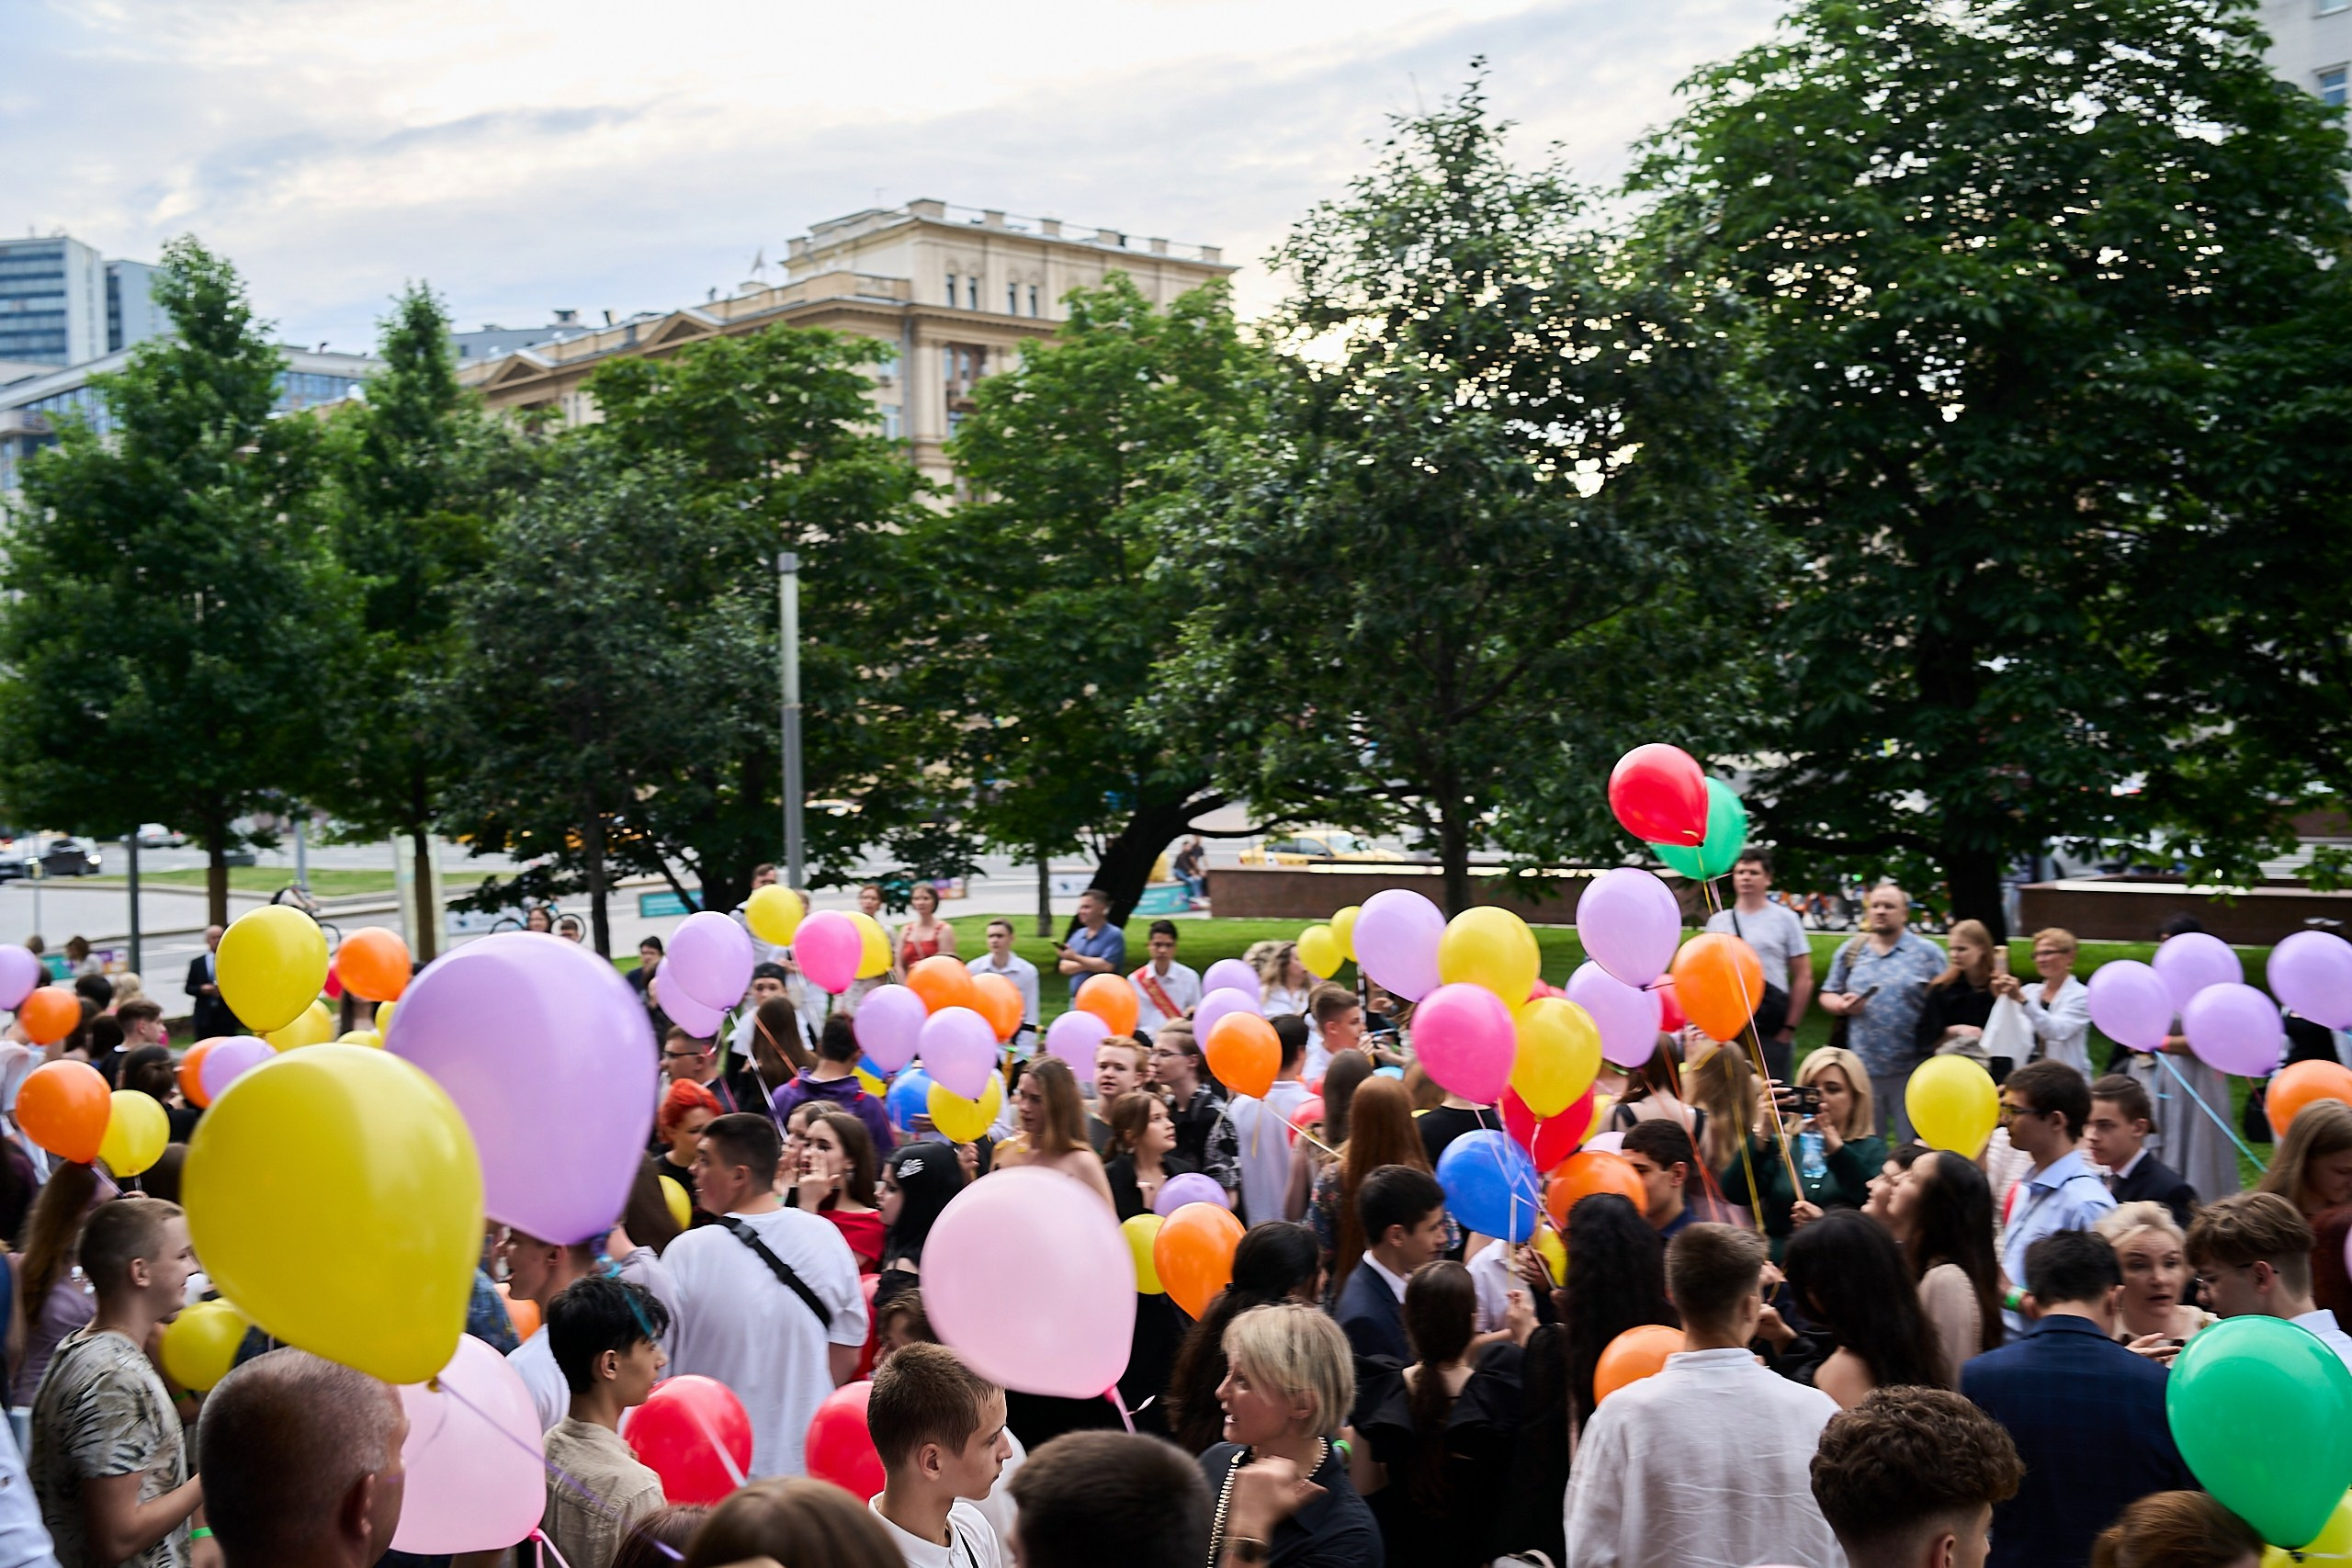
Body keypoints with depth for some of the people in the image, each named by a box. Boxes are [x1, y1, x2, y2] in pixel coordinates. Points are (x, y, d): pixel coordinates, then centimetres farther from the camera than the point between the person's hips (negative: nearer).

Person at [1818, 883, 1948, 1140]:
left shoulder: (1927, 953, 2)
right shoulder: (1850, 952, 11)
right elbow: (1827, 996, 17)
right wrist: (1841, 1005, -7)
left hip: (1911, 1069, -3)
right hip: (1862, 1068, 3)